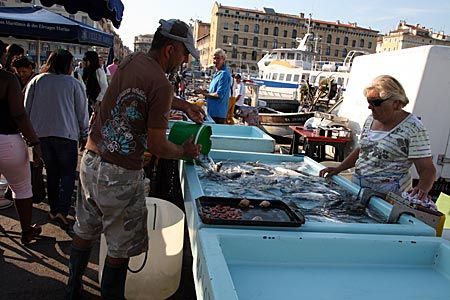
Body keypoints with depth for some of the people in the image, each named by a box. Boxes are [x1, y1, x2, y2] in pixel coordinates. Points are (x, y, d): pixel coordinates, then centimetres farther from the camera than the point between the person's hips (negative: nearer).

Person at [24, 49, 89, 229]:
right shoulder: (73, 83, -2)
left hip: (41, 134, 4)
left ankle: (54, 210, 21)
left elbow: (26, 109, 8)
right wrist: (84, 135, 11)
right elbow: (82, 112, 2)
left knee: (52, 173, 15)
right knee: (68, 173, 4)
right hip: (66, 134, -3)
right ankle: (62, 211, -9)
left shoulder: (36, 81, 5)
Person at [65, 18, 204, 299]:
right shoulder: (161, 84, -19)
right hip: (120, 175, -9)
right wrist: (185, 152, 2)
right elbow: (157, 146, -16)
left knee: (85, 231, 23)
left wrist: (185, 105, 25)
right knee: (120, 249, 9)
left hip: (90, 160, 9)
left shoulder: (131, 61, 6)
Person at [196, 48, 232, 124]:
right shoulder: (216, 73, 16)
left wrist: (204, 93, -7)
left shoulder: (224, 74, -15)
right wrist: (206, 92, 5)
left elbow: (219, 95, -20)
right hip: (212, 111, 9)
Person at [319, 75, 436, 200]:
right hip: (357, 185, 6)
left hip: (388, 193, -5)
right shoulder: (371, 119, 8)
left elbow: (427, 169, -12)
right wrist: (338, 169, 10)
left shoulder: (413, 127, -11)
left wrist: (423, 188, -31)